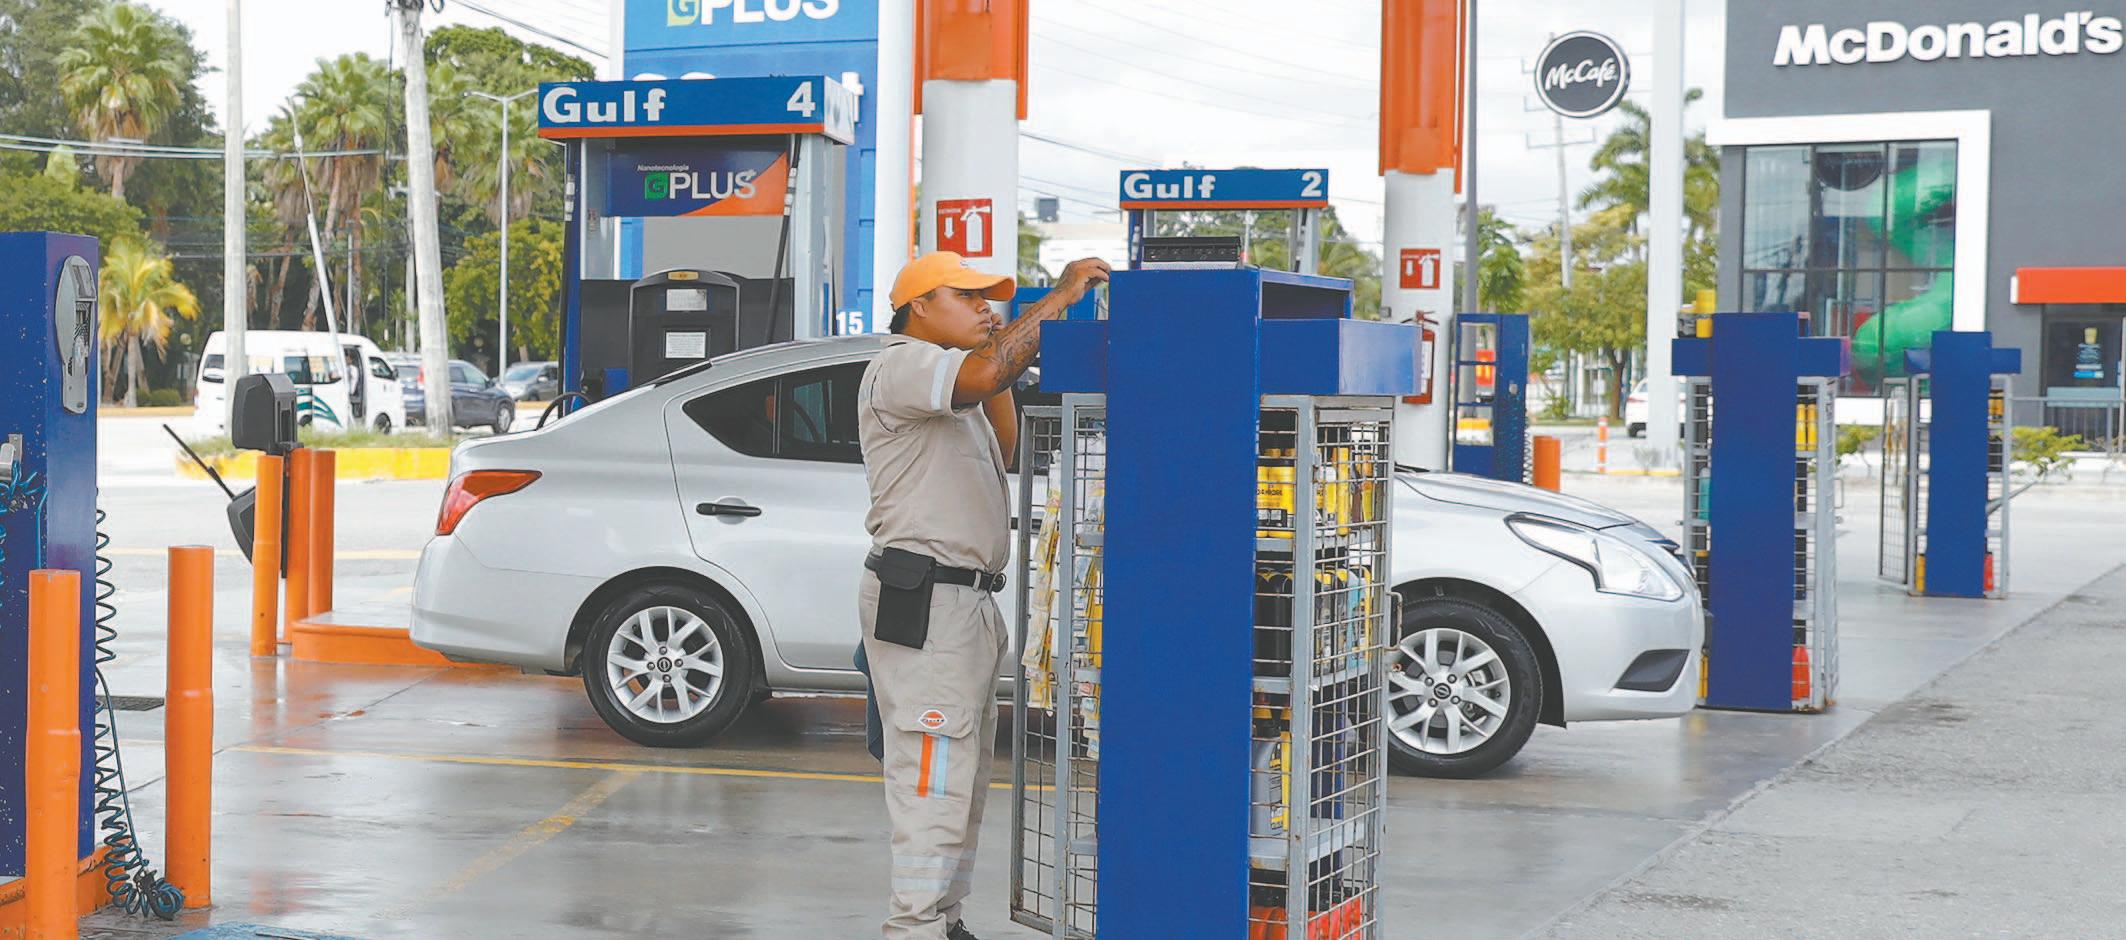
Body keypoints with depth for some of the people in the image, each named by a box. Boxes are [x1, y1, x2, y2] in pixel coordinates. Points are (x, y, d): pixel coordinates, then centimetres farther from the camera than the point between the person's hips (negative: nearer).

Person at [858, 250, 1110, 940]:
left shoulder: (949, 383, 23)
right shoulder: (902, 366, -11)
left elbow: (1002, 452, 21)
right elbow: (983, 374, -29)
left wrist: (1003, 370, 11)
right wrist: (1060, 296, -21)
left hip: (966, 600, 11)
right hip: (922, 602, -11)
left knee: (963, 777, 15)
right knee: (934, 782, -12)